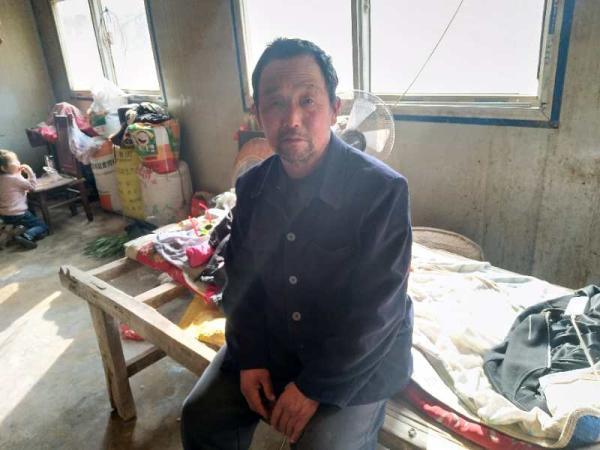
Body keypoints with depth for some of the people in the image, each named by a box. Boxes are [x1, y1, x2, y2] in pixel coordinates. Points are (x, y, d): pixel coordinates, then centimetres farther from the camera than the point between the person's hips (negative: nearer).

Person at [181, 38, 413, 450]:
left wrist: (316, 387, -18)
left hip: (358, 361, -4)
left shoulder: (383, 190, -23)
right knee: (201, 416, 3)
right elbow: (242, 281, 3)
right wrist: (249, 357, -5)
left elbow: (374, 315, -22)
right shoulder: (252, 186, -4)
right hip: (270, 342, 5)